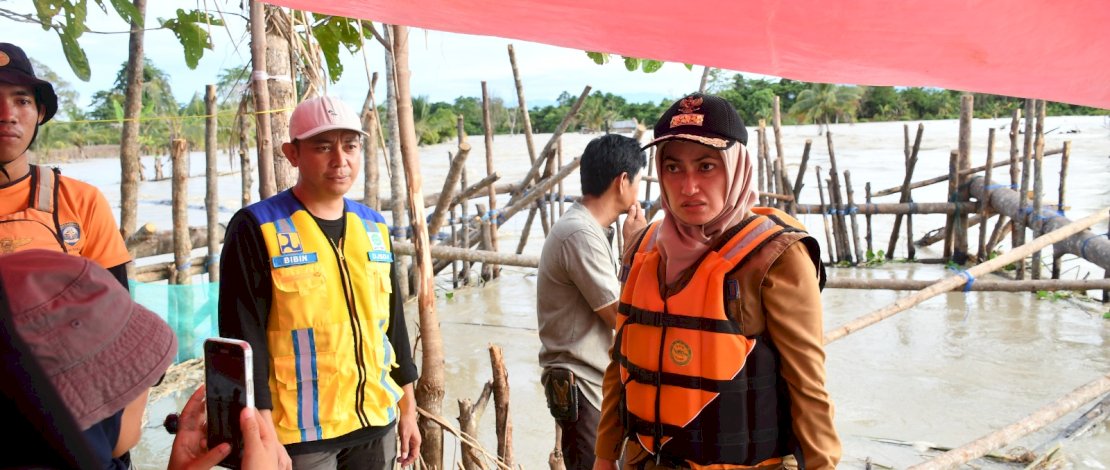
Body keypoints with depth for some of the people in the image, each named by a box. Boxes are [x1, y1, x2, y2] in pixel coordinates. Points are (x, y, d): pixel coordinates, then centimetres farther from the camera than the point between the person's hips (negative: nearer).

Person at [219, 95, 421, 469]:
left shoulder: (374, 227, 7)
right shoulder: (256, 230, -11)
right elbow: (243, 340, -12)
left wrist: (407, 408, 13)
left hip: (376, 425, 5)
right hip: (299, 434, -5)